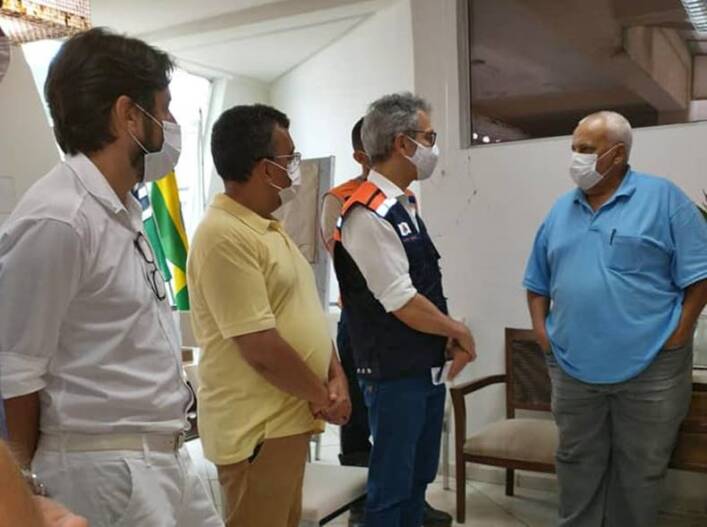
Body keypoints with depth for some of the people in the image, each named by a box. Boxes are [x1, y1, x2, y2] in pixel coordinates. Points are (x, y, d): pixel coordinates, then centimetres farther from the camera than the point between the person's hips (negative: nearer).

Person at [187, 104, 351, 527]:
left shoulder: (270, 228, 11)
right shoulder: (224, 236, -21)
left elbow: (307, 312, 14)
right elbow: (261, 347, -24)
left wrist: (336, 376, 1)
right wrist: (321, 397, -10)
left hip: (289, 418, 9)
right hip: (257, 428, -9)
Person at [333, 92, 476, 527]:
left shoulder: (405, 205, 8)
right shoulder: (368, 215, -22)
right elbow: (403, 304, -21)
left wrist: (451, 342, 3)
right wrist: (459, 332, -7)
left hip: (429, 368, 9)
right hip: (395, 375, -9)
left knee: (420, 476, 23)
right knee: (392, 483, 7)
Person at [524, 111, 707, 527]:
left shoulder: (662, 198, -5)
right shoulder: (561, 210, 9)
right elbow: (538, 282, 16)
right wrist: (541, 328, 3)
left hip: (649, 368, -4)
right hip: (573, 369, 4)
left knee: (640, 472, 11)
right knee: (578, 468, 15)